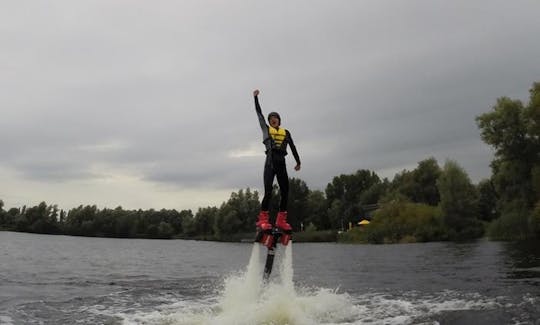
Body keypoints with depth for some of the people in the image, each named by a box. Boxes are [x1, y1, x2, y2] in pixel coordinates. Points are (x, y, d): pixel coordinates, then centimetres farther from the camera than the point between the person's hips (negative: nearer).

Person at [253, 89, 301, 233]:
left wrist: (298, 162, 10)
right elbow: (259, 113, 10)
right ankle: (263, 220, -10)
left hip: (281, 164, 4)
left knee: (285, 192, -1)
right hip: (270, 163, -3)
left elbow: (292, 147, 15)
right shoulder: (266, 129, 12)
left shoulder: (286, 132, 18)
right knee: (268, 192, -13)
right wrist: (256, 97, 10)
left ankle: (281, 220, 6)